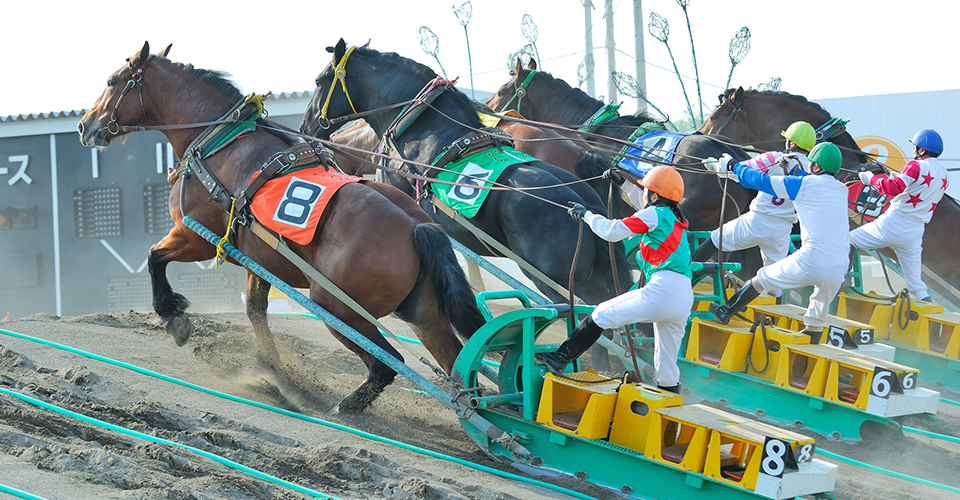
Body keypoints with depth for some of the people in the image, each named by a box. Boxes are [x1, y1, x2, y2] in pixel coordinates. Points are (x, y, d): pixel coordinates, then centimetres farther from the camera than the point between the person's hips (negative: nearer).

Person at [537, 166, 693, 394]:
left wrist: (586, 215, 11)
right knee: (667, 366, 15)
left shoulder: (655, 214, 0)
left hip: (661, 291, -8)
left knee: (602, 315, 4)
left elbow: (612, 231, -5)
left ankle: (561, 358, 6)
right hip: (685, 300, 8)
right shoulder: (677, 222, 26)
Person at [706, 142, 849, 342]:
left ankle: (726, 312, 31)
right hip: (838, 270, 5)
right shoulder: (842, 190, 17)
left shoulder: (805, 185, 1)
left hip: (811, 260, -5)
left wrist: (733, 166, 22)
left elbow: (761, 181, 8)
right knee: (817, 319, 20)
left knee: (763, 278, 18)